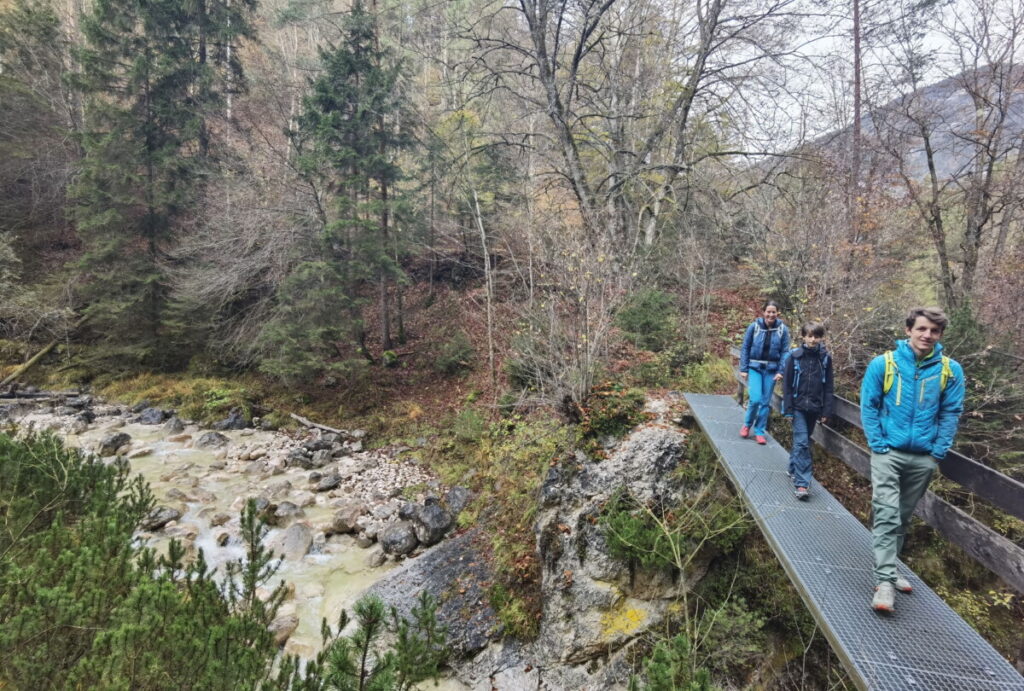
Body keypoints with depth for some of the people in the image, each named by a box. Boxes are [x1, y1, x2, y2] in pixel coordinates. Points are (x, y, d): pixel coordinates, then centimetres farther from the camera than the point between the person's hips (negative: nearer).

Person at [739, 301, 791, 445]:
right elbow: (745, 348, 0)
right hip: (754, 367, -2)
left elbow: (784, 352, 2)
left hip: (771, 370, 2)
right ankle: (747, 424, 15)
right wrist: (743, 369, -2)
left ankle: (759, 431, 20)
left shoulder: (783, 329, -2)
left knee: (765, 401, 7)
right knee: (755, 399, -12)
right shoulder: (754, 326, -5)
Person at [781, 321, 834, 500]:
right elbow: (787, 384, -4)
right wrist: (788, 409, -6)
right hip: (798, 406, -3)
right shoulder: (794, 356, -7)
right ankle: (801, 483, -9)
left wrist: (826, 411, 2)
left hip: (814, 407, 3)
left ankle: (793, 469, 35)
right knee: (802, 443, -9)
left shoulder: (825, 358, 1)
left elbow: (828, 386, 5)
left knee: (803, 441, 16)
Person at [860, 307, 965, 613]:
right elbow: (868, 406, -3)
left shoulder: (950, 370, -2)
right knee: (887, 515, -10)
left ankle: (888, 569, 31)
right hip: (889, 452, -3)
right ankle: (885, 581, -7)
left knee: (903, 517, 15)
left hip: (924, 458, 3)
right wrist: (877, 444, -9)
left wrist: (939, 451, -3)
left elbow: (951, 413, 3)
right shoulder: (883, 364, -7)